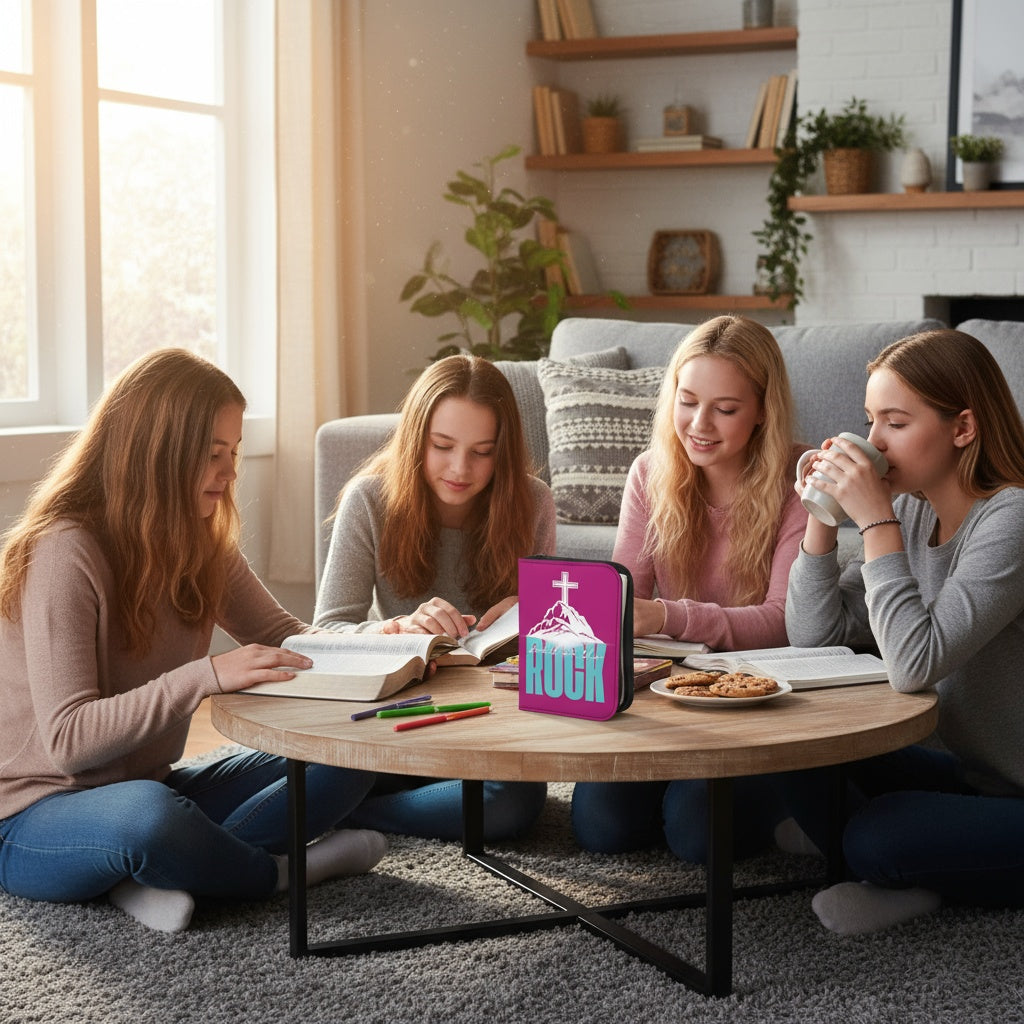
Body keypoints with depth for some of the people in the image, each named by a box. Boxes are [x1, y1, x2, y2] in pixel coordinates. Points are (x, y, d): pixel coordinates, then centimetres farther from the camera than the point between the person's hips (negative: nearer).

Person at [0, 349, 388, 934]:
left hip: (151, 787, 8)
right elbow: (67, 741, -25)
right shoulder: (65, 553, -20)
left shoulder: (203, 543, 4)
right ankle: (281, 873, -11)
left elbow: (283, 639, 13)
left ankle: (160, 878, -21)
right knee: (147, 814, -42)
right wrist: (207, 676, -36)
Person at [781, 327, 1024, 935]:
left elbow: (914, 666, -31)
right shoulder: (912, 511, 2)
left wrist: (874, 518, -27)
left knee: (875, 839, -25)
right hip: (971, 772, 8)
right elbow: (815, 632, 4)